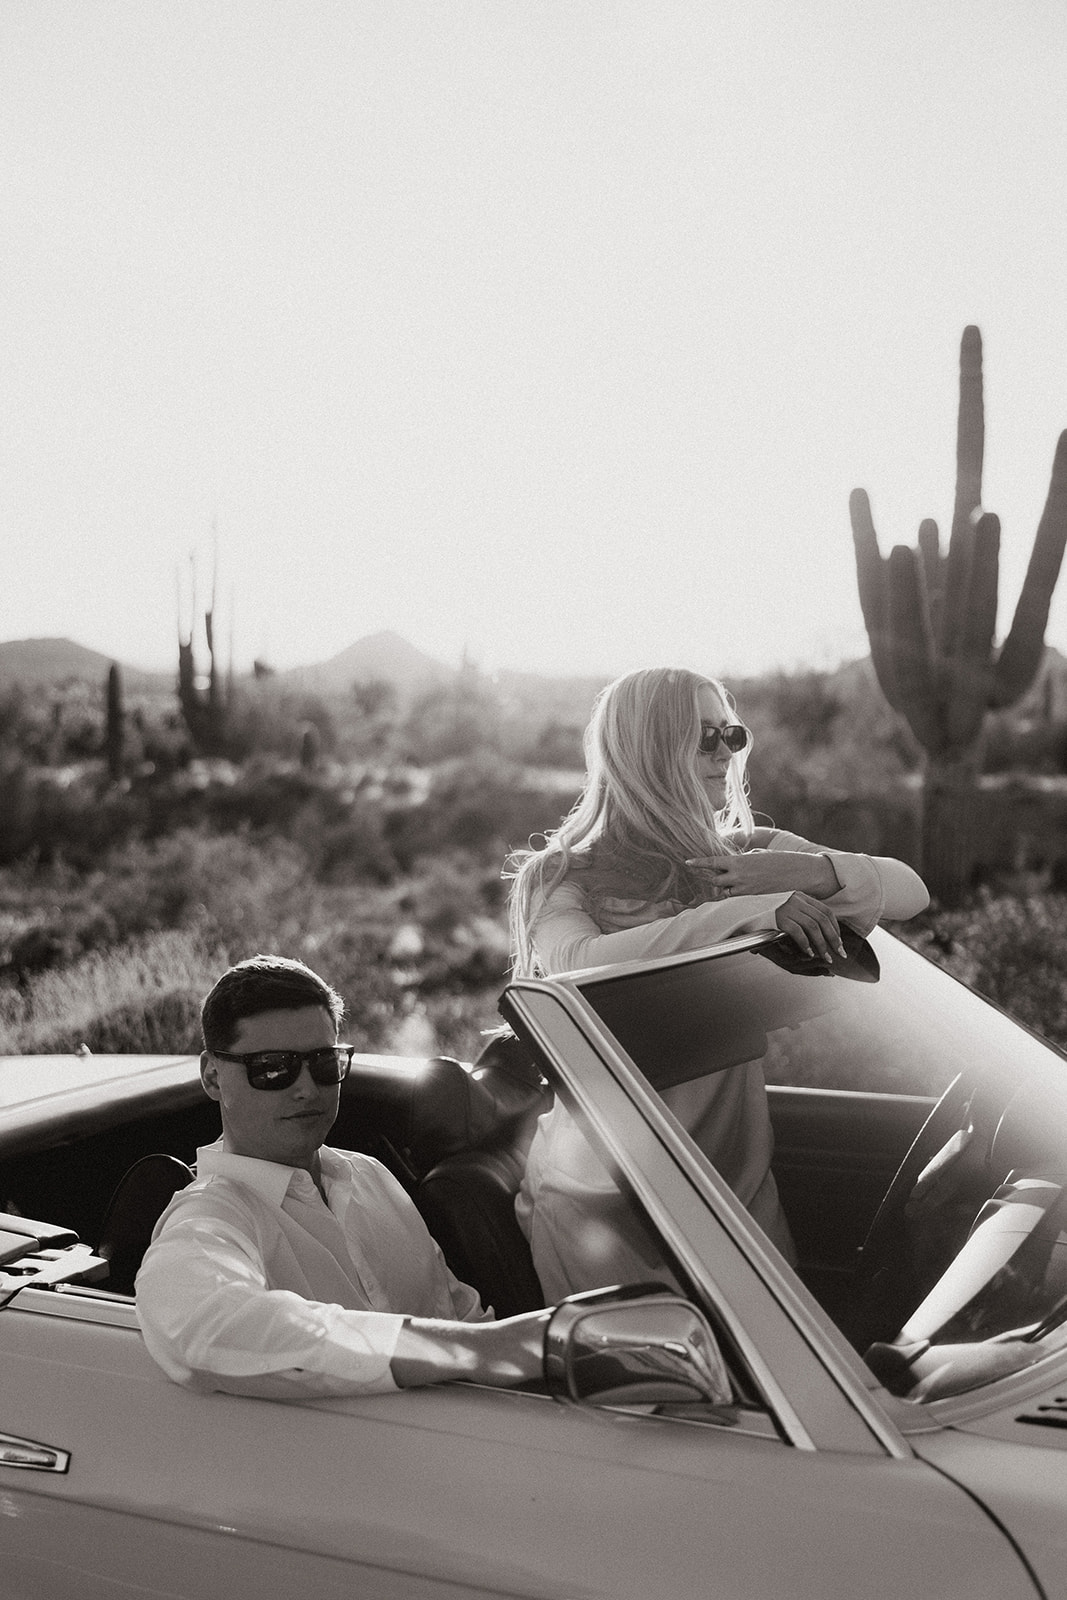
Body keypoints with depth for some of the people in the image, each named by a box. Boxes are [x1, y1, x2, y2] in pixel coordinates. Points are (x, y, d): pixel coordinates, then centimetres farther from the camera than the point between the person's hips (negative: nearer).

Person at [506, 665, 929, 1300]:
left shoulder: (752, 854, 8)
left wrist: (816, 873, -17)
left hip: (740, 1181, 4)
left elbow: (910, 889, 3)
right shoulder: (558, 878, -3)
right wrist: (748, 911, -31)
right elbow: (583, 962, -26)